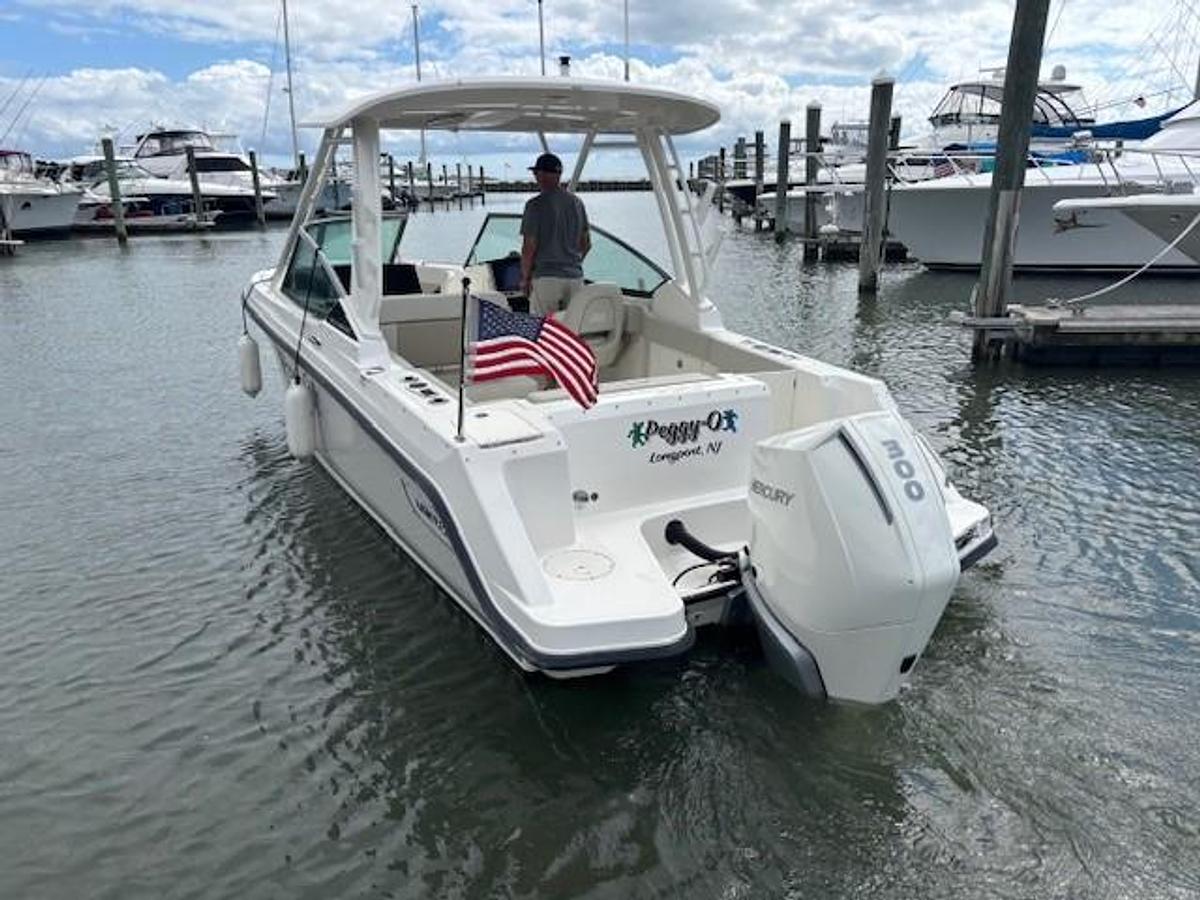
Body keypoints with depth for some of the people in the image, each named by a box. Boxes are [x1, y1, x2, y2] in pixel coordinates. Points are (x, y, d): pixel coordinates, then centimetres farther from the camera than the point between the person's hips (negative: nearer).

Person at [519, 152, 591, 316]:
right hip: (575, 276, 6)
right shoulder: (577, 203, 9)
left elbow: (529, 246, -11)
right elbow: (586, 243, 15)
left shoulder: (536, 205, -9)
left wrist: (525, 278, 0)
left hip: (546, 278, -5)